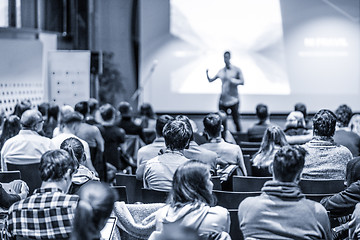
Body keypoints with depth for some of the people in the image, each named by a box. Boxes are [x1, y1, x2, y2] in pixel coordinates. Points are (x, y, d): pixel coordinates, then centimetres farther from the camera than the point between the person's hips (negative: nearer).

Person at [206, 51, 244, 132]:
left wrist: (231, 80, -18)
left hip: (233, 100, -3)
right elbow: (210, 80, 14)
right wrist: (207, 74, -6)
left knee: (236, 120, -1)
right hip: (223, 100, 3)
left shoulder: (236, 70, -1)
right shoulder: (221, 71, 9)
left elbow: (242, 82, -4)